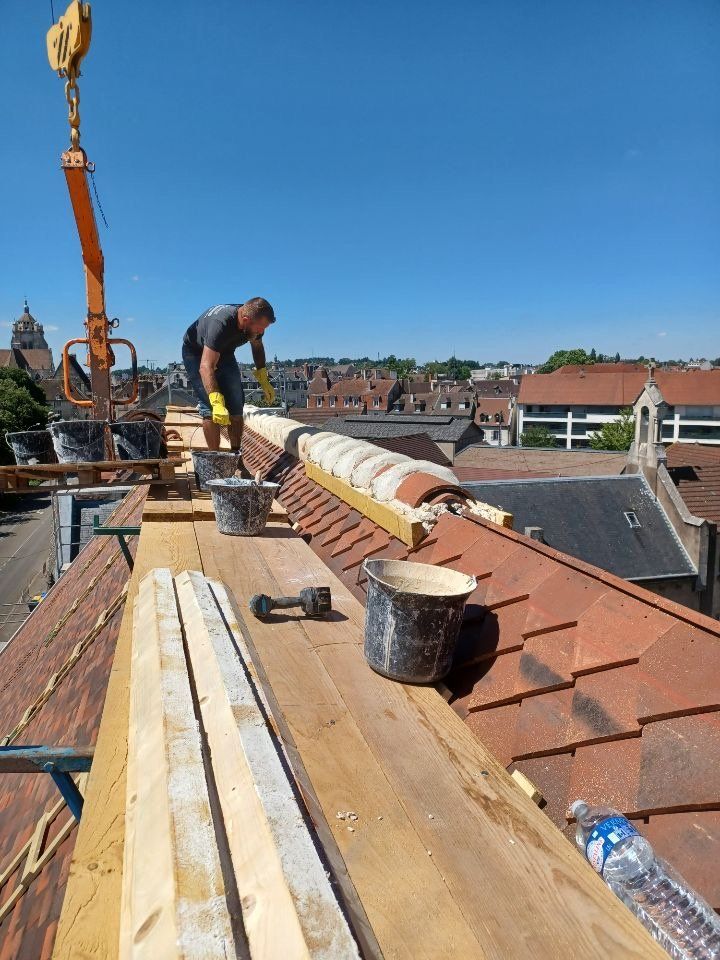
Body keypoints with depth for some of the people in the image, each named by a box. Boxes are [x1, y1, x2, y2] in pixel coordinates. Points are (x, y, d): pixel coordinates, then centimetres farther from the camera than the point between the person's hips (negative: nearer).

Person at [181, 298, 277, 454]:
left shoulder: (255, 322, -21)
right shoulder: (220, 324, -42)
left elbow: (257, 347, 2)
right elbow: (206, 366, -49)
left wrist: (264, 382, -3)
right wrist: (217, 402, -60)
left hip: (224, 353, 6)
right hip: (196, 353, -6)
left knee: (236, 405, 0)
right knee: (210, 408, -18)